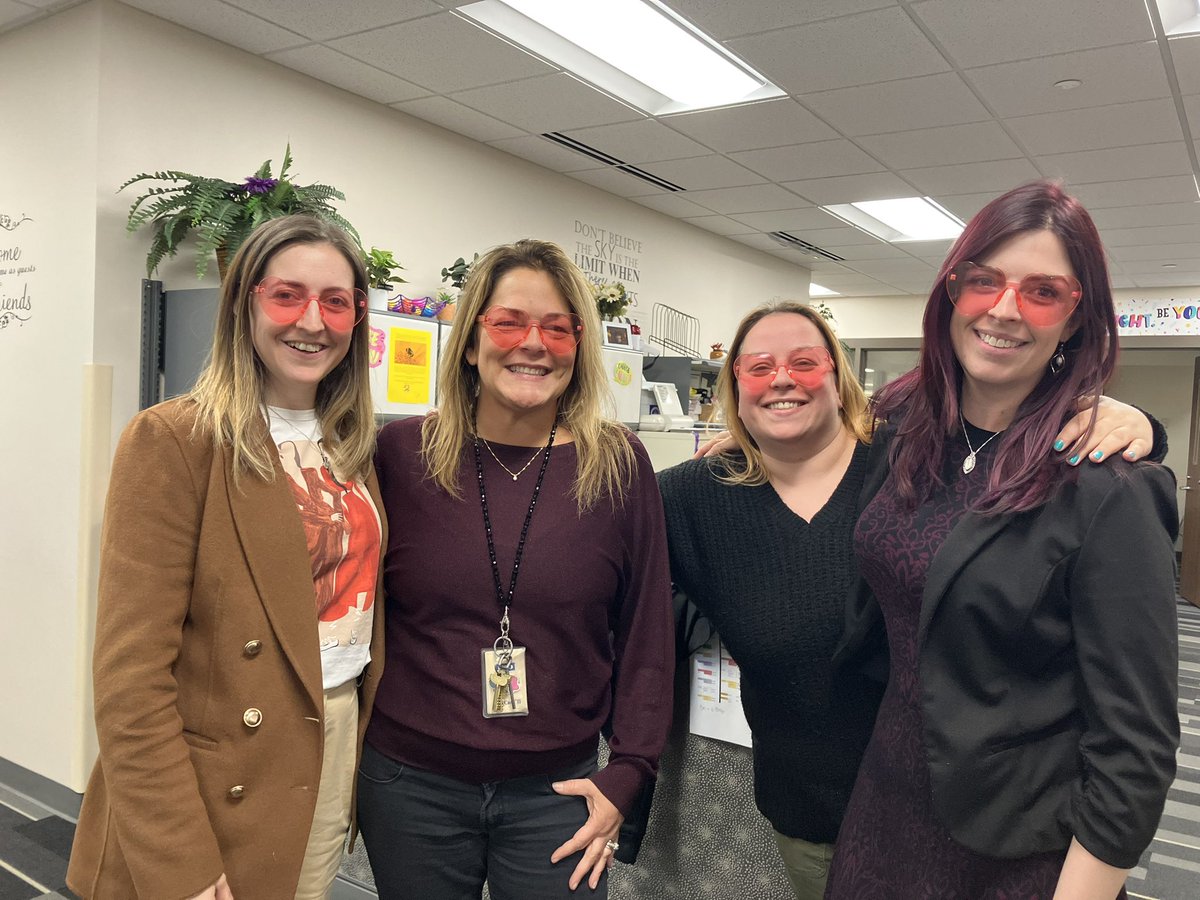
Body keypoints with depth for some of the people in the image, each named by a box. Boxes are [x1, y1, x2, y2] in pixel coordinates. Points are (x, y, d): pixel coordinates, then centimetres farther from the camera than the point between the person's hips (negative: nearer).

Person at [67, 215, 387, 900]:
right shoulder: (173, 440, -15)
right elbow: (131, 675, -18)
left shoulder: (352, 444, 5)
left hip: (338, 753, 6)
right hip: (223, 786, -6)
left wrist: (363, 750, 8)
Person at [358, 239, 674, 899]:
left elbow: (645, 629, 0)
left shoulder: (618, 466, -5)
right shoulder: (403, 453, -5)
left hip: (556, 791, 0)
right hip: (410, 788, 1)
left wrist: (626, 774, -2)